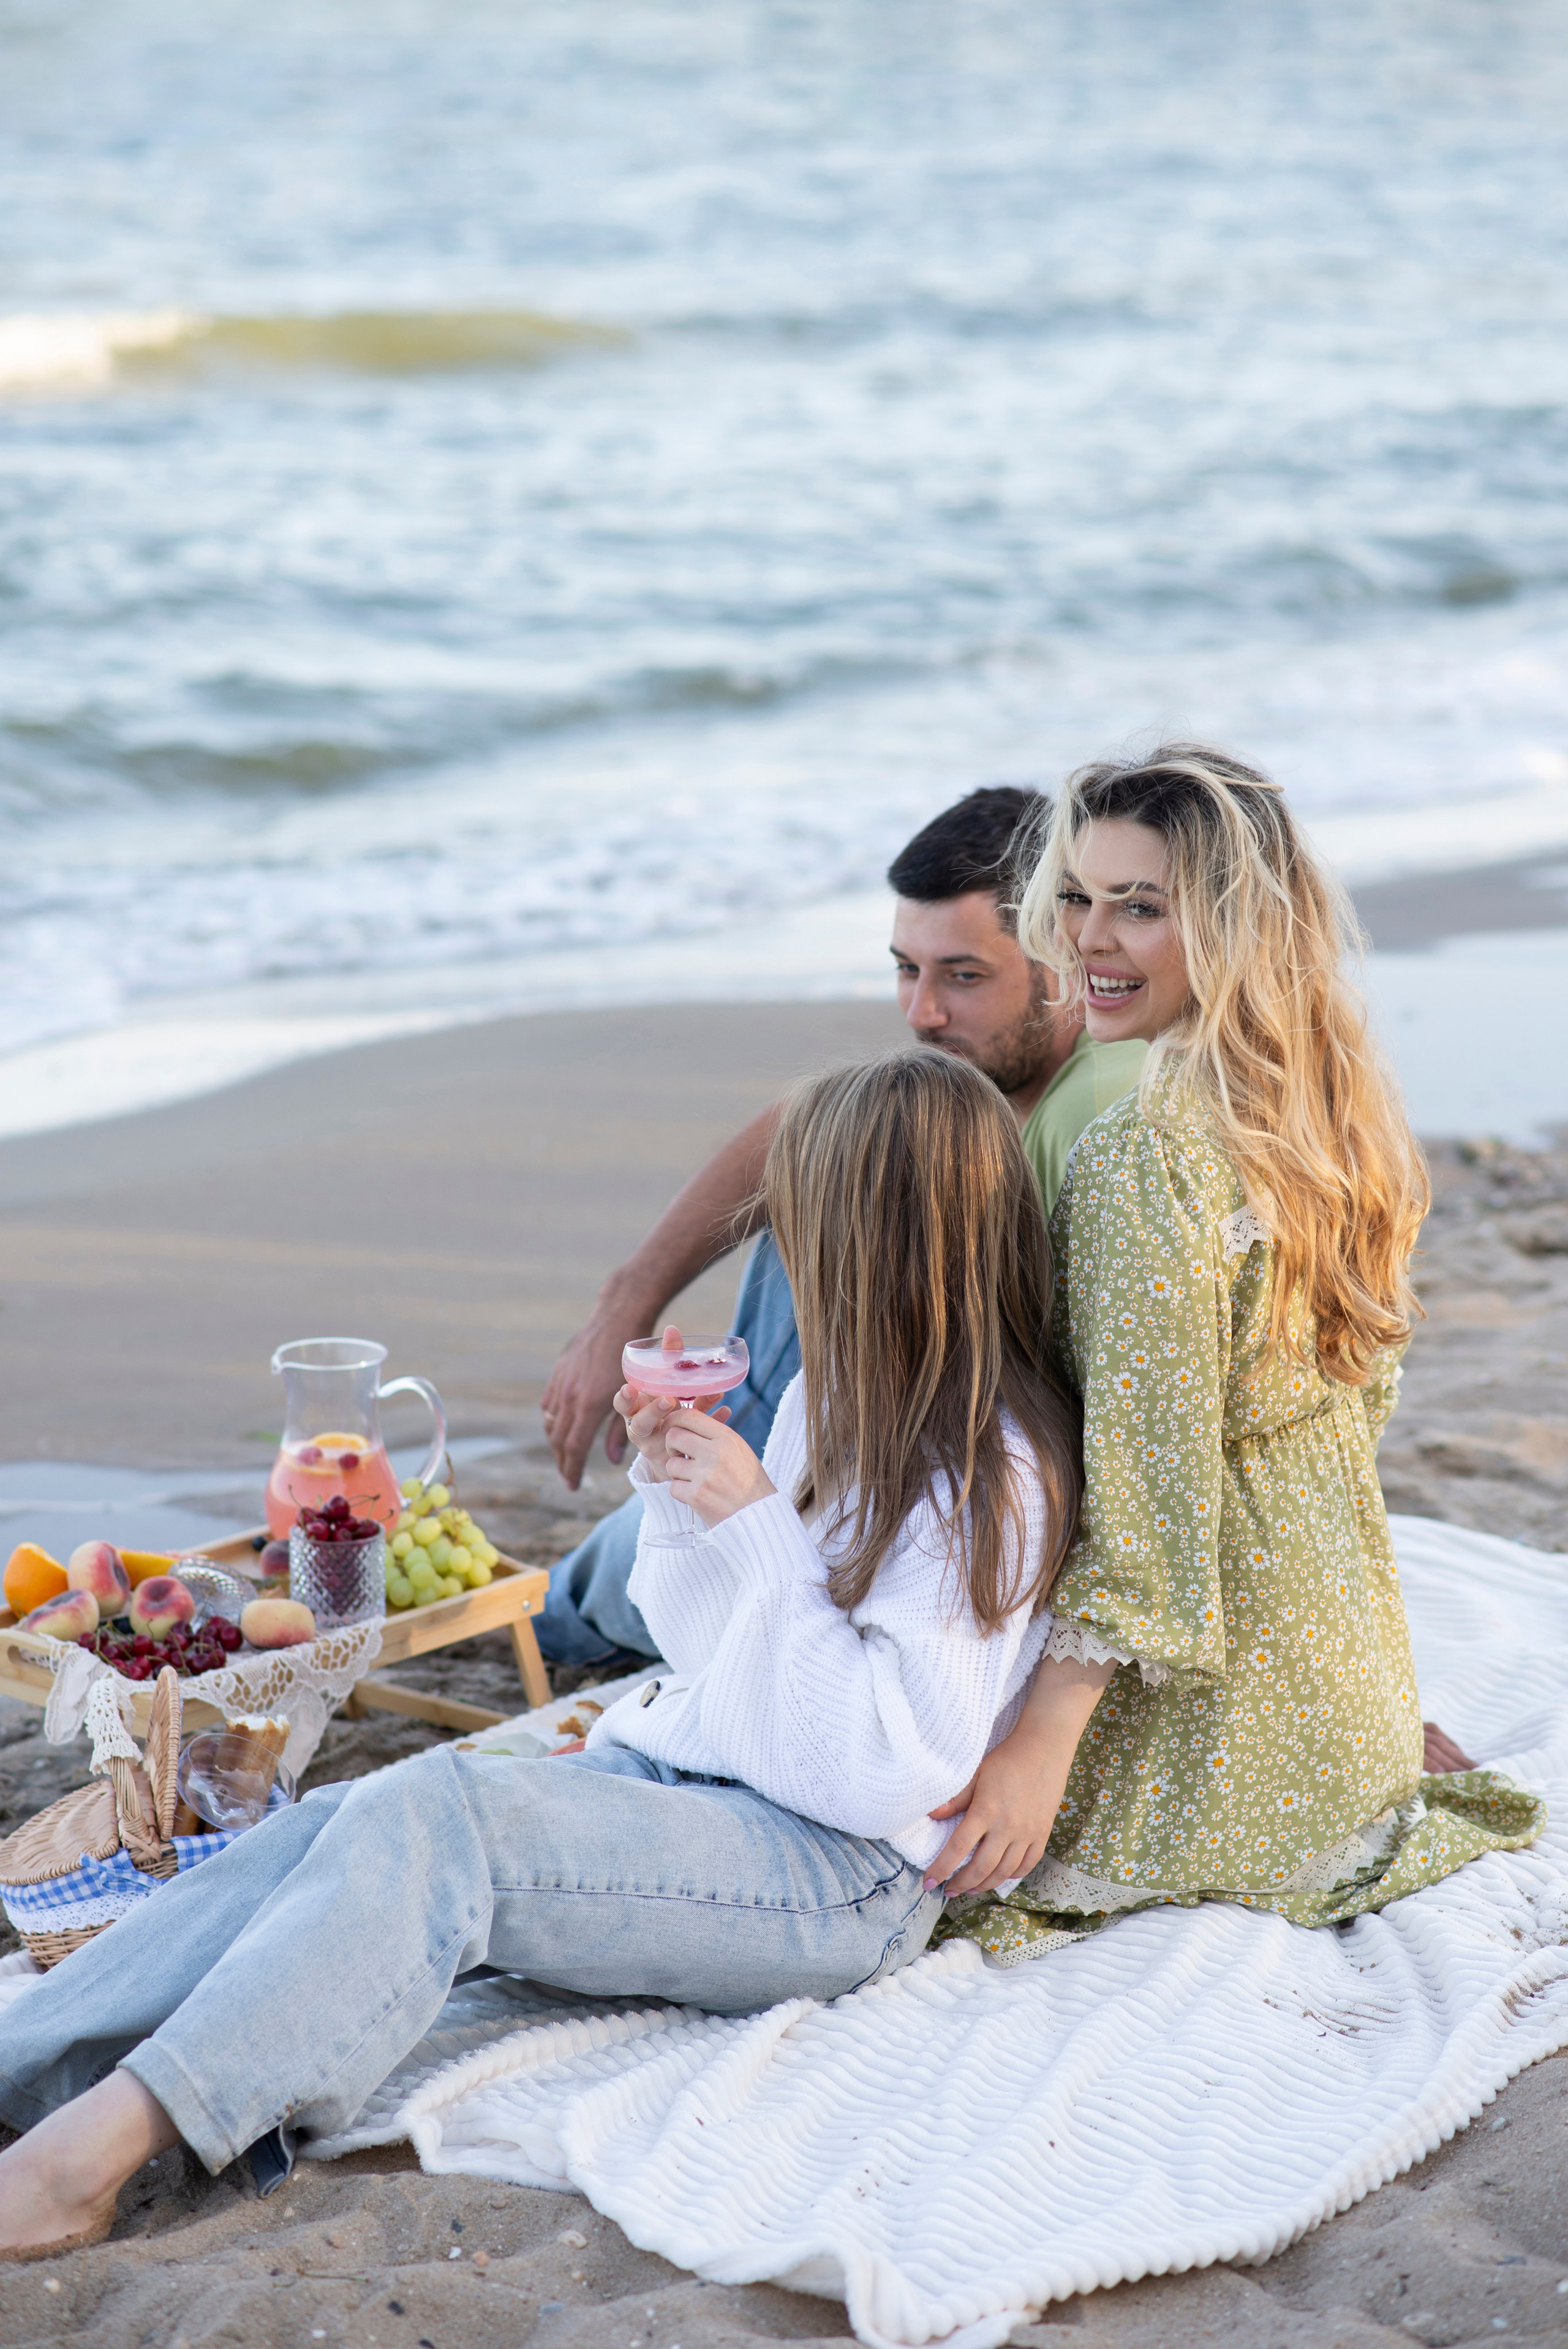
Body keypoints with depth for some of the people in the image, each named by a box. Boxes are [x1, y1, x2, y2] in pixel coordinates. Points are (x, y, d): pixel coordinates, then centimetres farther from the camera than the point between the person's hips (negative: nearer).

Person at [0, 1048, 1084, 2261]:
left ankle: (104, 2138, -39)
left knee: (433, 1815, -31)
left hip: (841, 1877, -8)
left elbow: (893, 1770, -19)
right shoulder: (835, 1400, 15)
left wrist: (760, 1525, -18)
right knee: (331, 1829, -16)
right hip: (691, 1774, 9)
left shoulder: (991, 1475, -13)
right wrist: (677, 1491, 3)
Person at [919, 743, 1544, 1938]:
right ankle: (1400, 1774, 15)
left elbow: (1150, 1483, -26)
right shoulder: (1334, 1111, 2)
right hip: (1346, 1651, 8)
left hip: (1227, 1696, -8)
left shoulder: (1148, 1161, -25)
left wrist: (1045, 1747, -24)